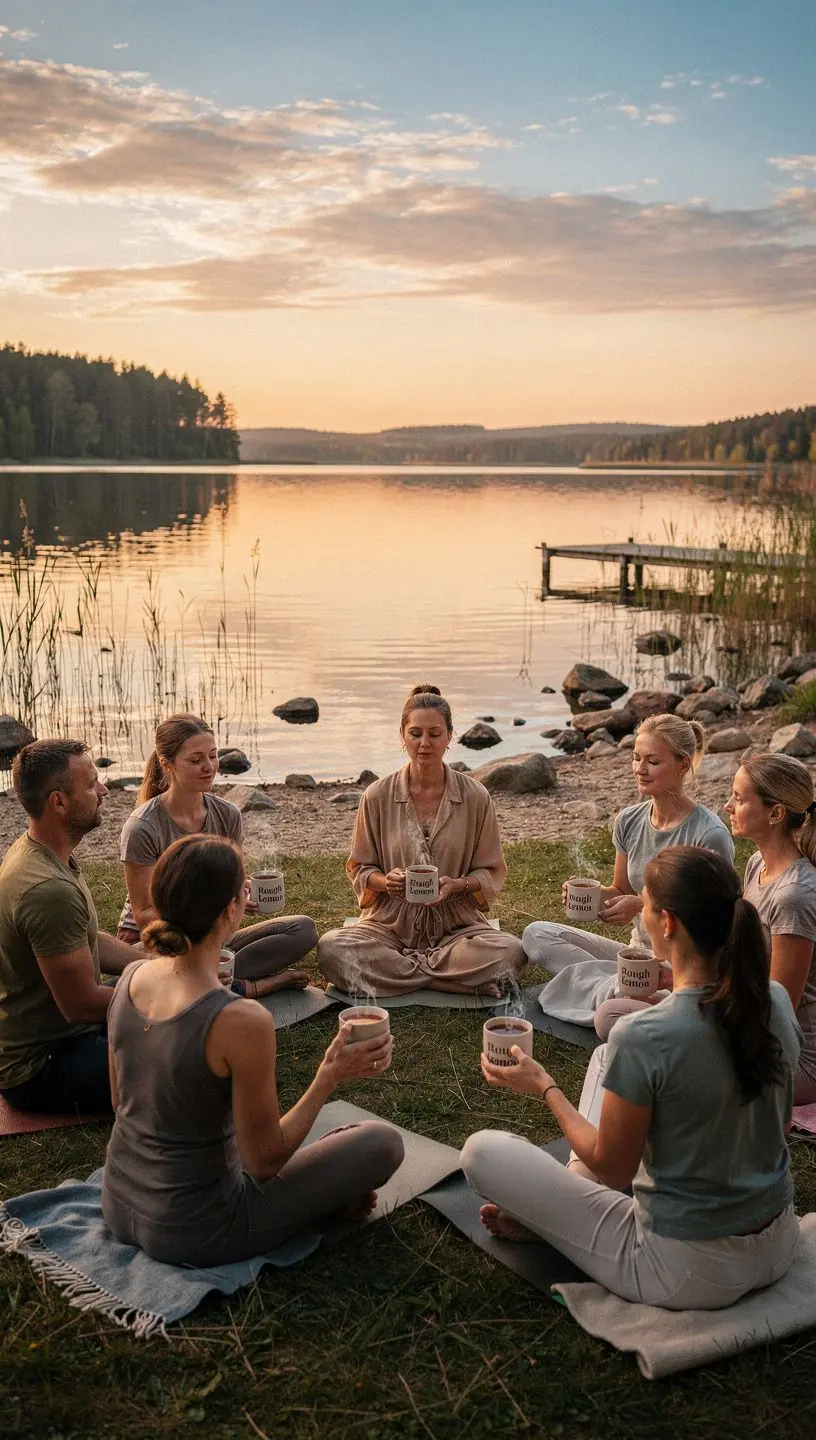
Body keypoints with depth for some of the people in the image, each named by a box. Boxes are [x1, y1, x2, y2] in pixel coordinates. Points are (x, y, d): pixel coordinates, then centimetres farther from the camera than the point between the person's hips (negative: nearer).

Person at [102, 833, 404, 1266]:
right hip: (190, 1234, -7)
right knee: (383, 1141, 1)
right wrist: (331, 1076, -11)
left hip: (118, 1209, 7)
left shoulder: (130, 978, -8)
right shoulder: (242, 1022, -30)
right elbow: (263, 1161, -19)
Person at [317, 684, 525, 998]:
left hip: (457, 924, 0)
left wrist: (458, 885, -17)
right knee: (331, 948, -30)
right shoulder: (378, 796, -2)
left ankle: (394, 970, -13)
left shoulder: (475, 796, -2)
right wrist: (386, 881, -16)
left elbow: (491, 872, 5)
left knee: (510, 952, -31)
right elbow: (359, 868, 7)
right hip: (390, 923, 0)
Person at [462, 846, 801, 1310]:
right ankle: (562, 1208, 21)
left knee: (482, 1150, -1)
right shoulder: (777, 1000, -9)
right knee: (607, 1056, 17)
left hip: (687, 1276, -6)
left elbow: (612, 1169, -14)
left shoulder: (643, 1037, -28)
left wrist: (546, 1088, 0)